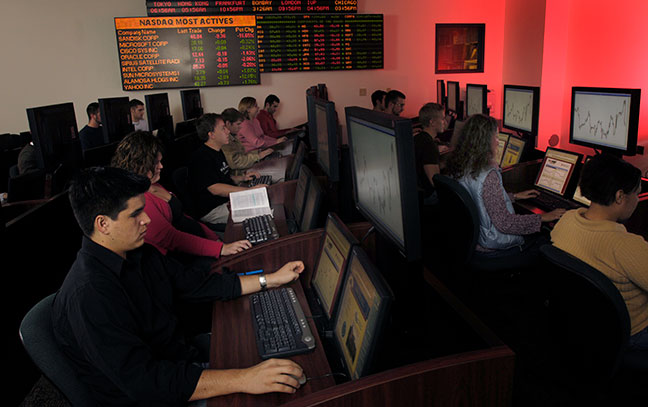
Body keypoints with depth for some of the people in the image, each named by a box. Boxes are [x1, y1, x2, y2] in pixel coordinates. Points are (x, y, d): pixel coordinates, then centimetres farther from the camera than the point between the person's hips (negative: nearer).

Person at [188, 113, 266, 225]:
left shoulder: (218, 152, 16)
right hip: (212, 210, -10)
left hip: (228, 199, 10)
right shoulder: (201, 158, -17)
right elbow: (215, 189, -25)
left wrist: (242, 178, 10)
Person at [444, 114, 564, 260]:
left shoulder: (457, 167, -3)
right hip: (488, 246, -8)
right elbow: (505, 223, -25)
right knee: (541, 239, 15)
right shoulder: (488, 175, -29)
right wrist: (543, 218, -13)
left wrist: (515, 196, 19)